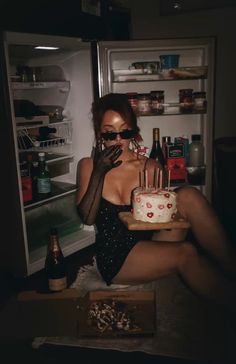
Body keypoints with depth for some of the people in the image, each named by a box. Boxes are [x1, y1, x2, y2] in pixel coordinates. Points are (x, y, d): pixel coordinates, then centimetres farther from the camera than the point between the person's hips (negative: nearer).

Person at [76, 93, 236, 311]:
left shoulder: (151, 168, 6)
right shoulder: (88, 167, 4)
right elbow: (87, 218, -6)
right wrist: (99, 173, -15)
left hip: (150, 246, 3)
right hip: (115, 259, -2)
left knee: (188, 196, -24)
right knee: (185, 253, -32)